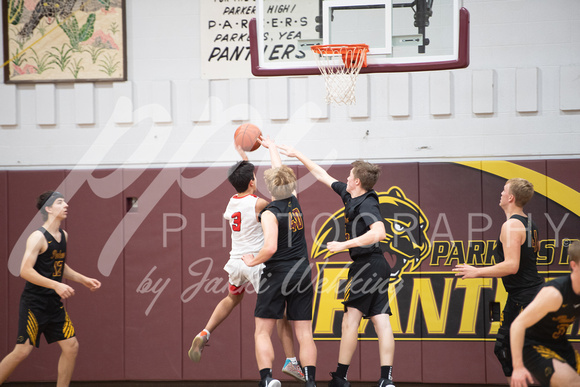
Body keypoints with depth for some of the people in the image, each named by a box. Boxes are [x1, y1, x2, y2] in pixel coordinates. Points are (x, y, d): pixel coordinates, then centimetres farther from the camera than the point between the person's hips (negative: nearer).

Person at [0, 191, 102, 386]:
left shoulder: (64, 236, 10)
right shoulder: (38, 237, -15)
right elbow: (25, 270, -23)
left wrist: (83, 279, 18)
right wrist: (56, 285, -29)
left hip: (55, 304, 8)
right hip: (34, 302, -8)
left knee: (71, 346, 3)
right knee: (22, 351, -10)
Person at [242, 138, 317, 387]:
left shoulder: (270, 213, -14)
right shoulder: (294, 202, 4)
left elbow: (270, 247, -25)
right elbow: (281, 171, 22)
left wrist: (253, 261, -6)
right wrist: (271, 146, 36)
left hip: (277, 274, -5)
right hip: (302, 272, 6)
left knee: (262, 332, 3)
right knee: (304, 333, 5)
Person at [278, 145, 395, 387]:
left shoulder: (367, 204, -14)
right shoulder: (349, 196, 13)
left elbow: (379, 232, -31)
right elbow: (323, 176, 24)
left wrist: (344, 245, -28)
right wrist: (297, 155, 28)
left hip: (367, 265, -9)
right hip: (377, 267, 9)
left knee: (350, 319, -4)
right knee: (381, 321, 0)